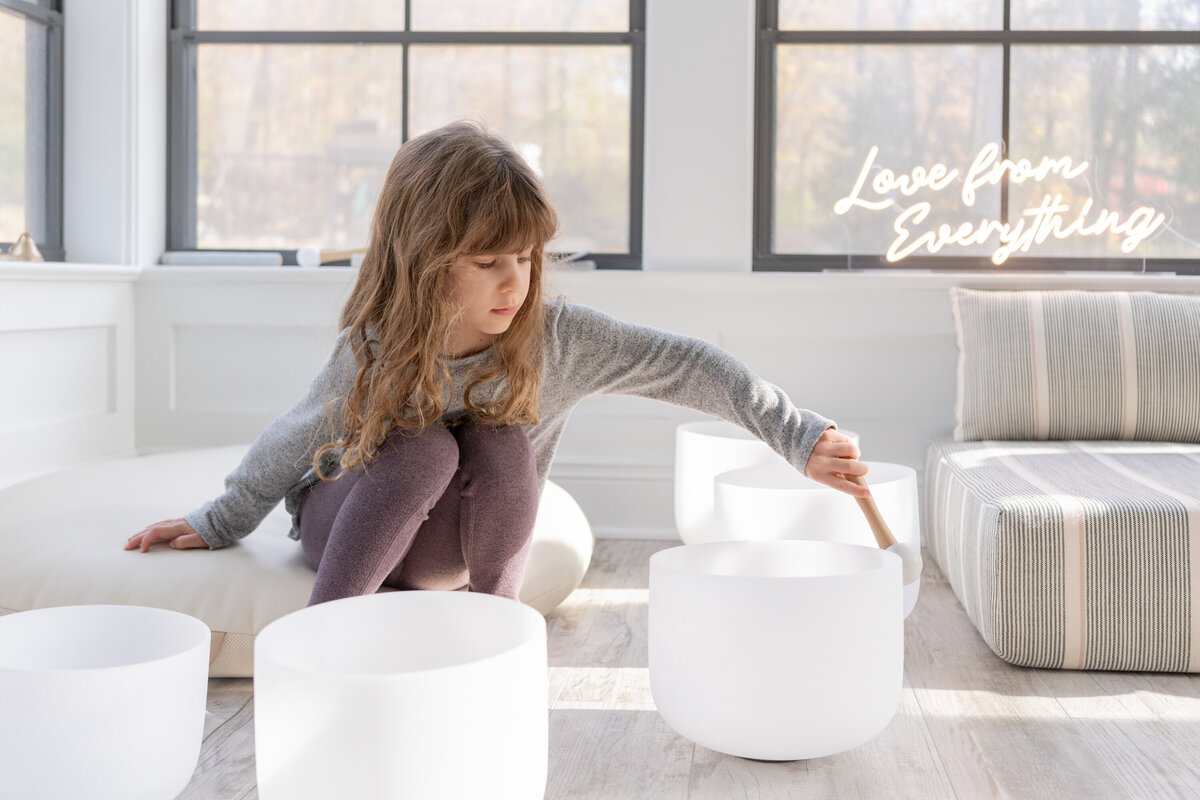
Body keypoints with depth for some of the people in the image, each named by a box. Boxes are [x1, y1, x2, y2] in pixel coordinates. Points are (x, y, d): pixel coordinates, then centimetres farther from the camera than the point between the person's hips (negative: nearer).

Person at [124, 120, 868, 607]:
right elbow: (297, 437, -6)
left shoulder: (556, 334, -23)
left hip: (460, 541, 2)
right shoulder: (374, 350, -23)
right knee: (424, 450, -34)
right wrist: (218, 524, 6)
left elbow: (687, 366, -25)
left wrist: (799, 437, -32)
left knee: (501, 444, -30)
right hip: (349, 526, -1)